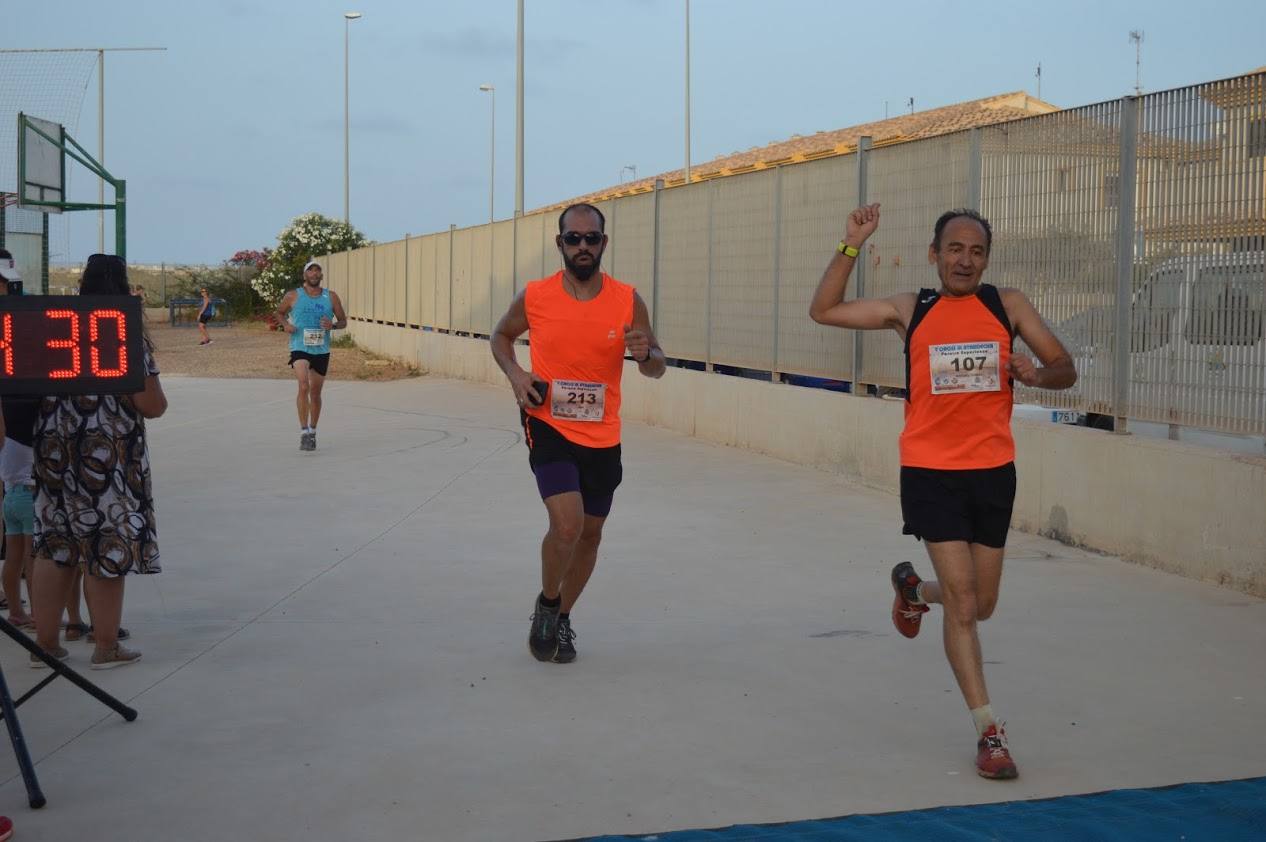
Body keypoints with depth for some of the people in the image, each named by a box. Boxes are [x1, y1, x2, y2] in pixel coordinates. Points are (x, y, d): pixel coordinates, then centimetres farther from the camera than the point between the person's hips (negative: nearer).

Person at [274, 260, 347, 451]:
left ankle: (312, 431, 30)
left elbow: (343, 321, 9)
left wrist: (333, 325, -13)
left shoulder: (331, 297, 3)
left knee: (315, 392, 13)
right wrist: (285, 324, -6)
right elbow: (279, 313, 15)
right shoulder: (293, 296, -1)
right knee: (303, 387, -22)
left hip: (322, 350, 3)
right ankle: (304, 432, -22)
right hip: (300, 348, -3)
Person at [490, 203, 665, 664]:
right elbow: (501, 336, 12)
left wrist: (645, 354, -23)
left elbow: (657, 368, 1)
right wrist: (515, 374, -7)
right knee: (567, 523, -20)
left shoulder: (628, 301, -7)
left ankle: (562, 618, 37)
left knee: (590, 533, 14)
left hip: (603, 438, 3)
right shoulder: (534, 297, -8)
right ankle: (547, 603, 8)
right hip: (549, 428, -3)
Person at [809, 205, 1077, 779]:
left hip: (993, 472, 2)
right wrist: (852, 246, -7)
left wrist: (1036, 375, -17)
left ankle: (913, 588, 46)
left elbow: (1065, 370, 6)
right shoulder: (910, 311, 3)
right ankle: (988, 732, -1)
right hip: (931, 473, -2)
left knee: (981, 605, 13)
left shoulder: (1008, 306, 4)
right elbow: (824, 310, 1)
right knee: (962, 602, -8)